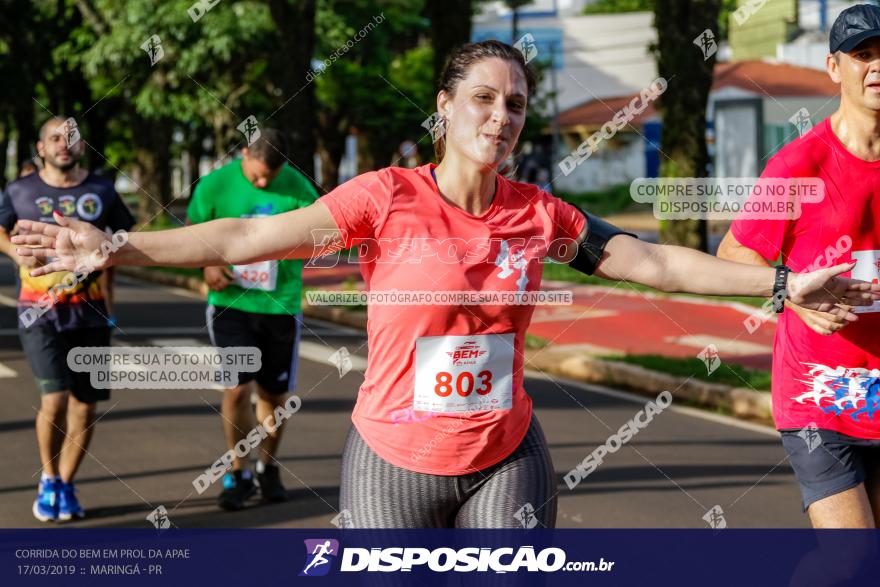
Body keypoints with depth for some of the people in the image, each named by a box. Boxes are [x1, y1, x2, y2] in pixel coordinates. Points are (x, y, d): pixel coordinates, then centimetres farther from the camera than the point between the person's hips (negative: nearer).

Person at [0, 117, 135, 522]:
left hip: (90, 313, 2)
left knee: (85, 405, 4)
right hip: (40, 311, -2)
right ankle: (49, 481, 7)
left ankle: (65, 484, 23)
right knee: (54, 399, -15)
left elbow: (122, 240, 16)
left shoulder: (101, 192, 5)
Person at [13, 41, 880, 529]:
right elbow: (252, 236, -13)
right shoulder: (387, 199, -10)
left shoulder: (538, 215, 0)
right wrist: (118, 249, -20)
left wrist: (784, 283, 3)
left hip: (507, 461, 3)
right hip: (393, 464, -2)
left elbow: (654, 262, 5)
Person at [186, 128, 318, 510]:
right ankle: (238, 475, 5)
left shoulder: (298, 188, -4)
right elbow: (192, 230, 6)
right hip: (230, 303, -1)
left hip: (280, 305, 1)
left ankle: (268, 468, 32)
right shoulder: (215, 184, -5)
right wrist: (207, 264, -11)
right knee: (238, 388, -12)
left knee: (274, 393, 10)